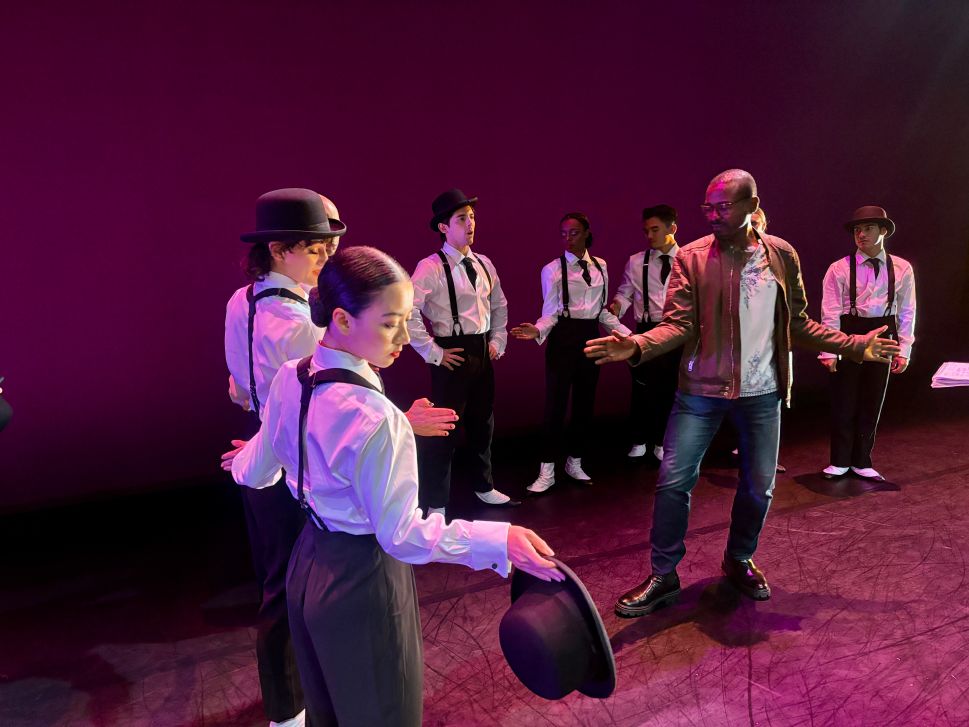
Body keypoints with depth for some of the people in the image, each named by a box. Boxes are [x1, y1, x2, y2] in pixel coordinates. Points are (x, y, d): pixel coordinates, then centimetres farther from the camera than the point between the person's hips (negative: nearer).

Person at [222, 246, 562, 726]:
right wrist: (498, 541, -27)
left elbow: (256, 471, 8)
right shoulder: (375, 418, -31)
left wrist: (244, 462, 31)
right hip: (362, 581, -7)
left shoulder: (289, 379, -7)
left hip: (309, 566, 8)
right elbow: (401, 533, -26)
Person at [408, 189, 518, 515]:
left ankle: (485, 488, 38)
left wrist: (497, 341, 12)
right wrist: (433, 353, -18)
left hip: (483, 352, 7)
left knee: (482, 423, 18)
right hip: (453, 355, -7)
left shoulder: (483, 264, 9)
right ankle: (436, 504, 16)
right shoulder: (431, 267, -14)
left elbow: (500, 305, 22)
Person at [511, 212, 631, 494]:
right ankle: (547, 471, 7)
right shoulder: (552, 270, -4)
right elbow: (550, 313, -7)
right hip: (564, 338, -4)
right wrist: (538, 330, -26)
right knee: (555, 404, -4)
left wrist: (628, 334, 5)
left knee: (585, 403, 11)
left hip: (590, 337, 5)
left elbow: (603, 311, 12)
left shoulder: (600, 266, 9)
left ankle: (575, 463, 26)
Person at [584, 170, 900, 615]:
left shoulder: (782, 255, 2)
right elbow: (680, 324, -13)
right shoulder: (691, 258, -7)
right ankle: (663, 576, 15)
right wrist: (636, 346, -31)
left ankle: (739, 562, 37)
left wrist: (856, 346, 0)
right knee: (673, 481, -3)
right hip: (701, 391, -2)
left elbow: (798, 324, 7)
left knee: (759, 486, 12)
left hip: (761, 393, 3)